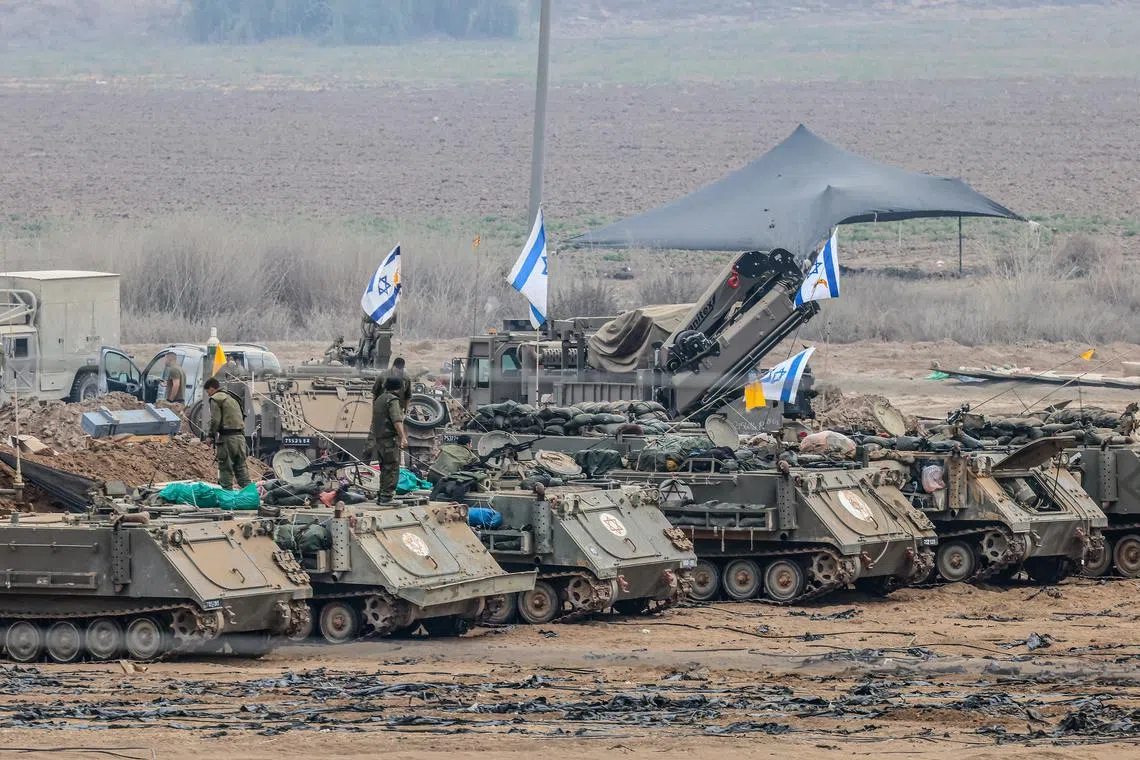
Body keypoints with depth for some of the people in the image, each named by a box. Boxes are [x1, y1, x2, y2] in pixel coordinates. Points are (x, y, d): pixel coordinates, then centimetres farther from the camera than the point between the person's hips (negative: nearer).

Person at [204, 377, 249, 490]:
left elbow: (215, 420, -12)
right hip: (240, 437, 8)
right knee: (241, 468, 10)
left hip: (227, 438, -8)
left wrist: (211, 435, -2)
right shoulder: (232, 399, 24)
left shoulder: (215, 399, -3)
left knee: (226, 469, -4)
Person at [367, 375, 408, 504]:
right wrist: (403, 437, -28)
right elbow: (397, 420, -22)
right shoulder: (393, 400, -10)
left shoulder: (378, 400, 20)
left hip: (378, 439, 9)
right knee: (392, 469, -7)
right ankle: (387, 496, -12)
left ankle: (381, 495, 17)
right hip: (390, 439, -9)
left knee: (385, 469, 16)